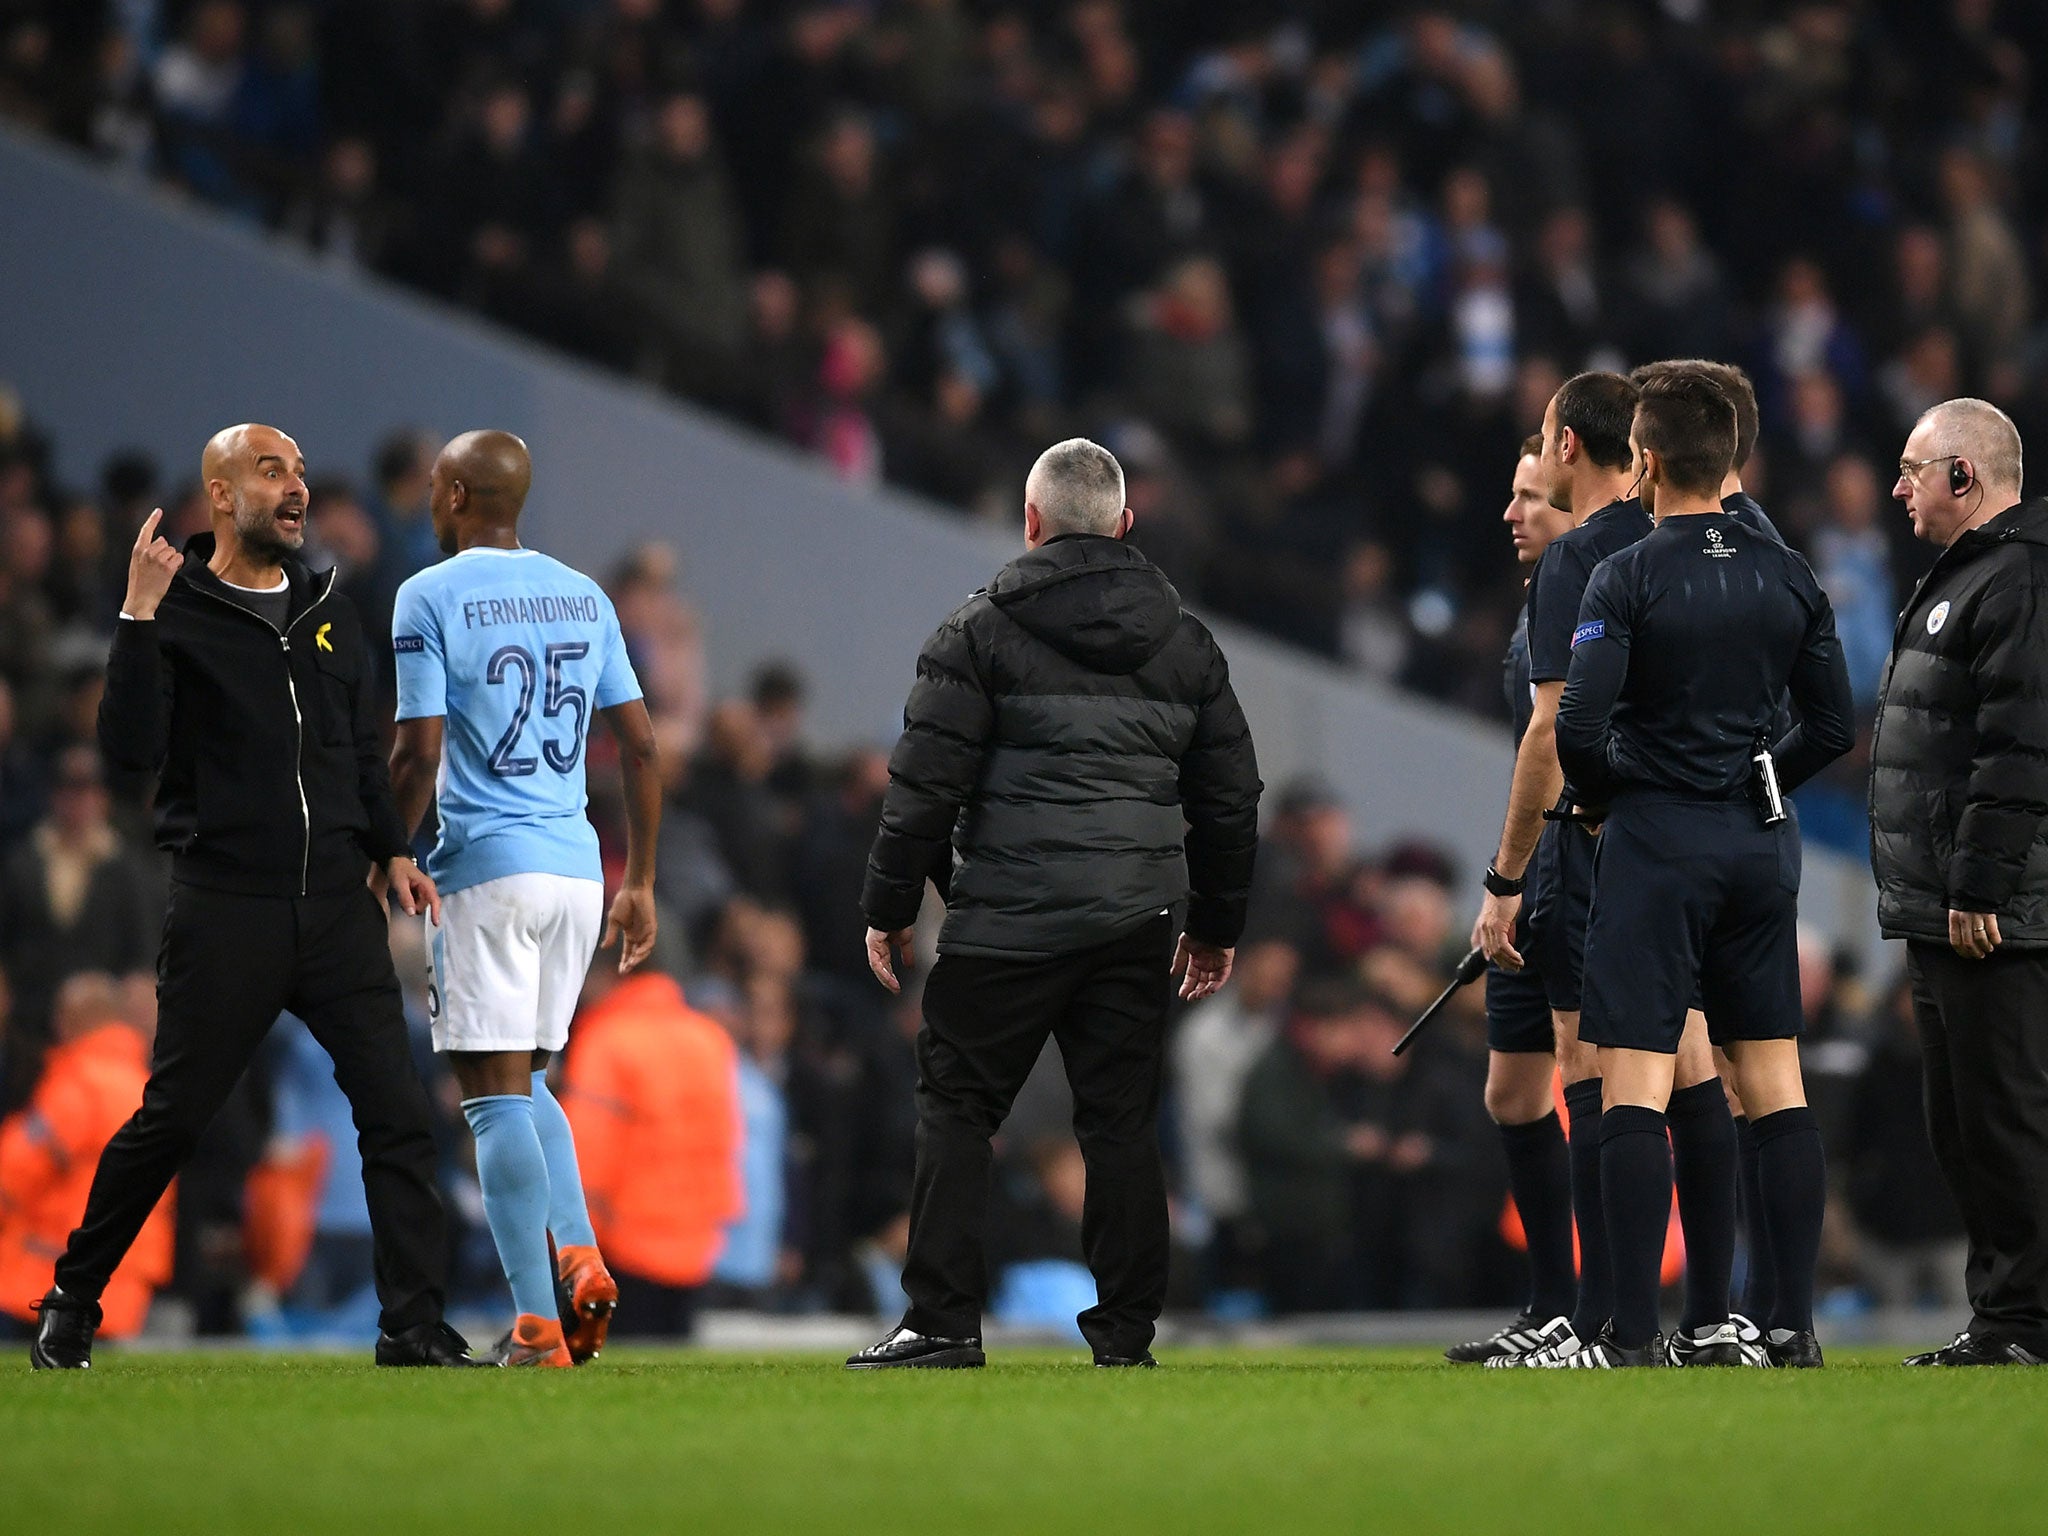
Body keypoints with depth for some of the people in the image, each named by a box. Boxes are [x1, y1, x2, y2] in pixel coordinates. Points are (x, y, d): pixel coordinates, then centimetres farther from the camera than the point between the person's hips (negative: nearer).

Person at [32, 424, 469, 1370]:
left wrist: (390, 851, 13)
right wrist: (139, 618, -22)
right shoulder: (177, 615, -4)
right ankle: (73, 1301, 16)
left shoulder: (328, 611, 15)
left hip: (338, 902, 5)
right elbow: (131, 750, -17)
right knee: (173, 1115, -1)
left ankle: (415, 1326, -2)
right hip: (226, 907, -5)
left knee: (397, 1108, -5)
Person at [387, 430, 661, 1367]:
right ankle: (581, 1262, 1)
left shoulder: (429, 598, -5)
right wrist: (640, 883, 17)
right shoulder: (584, 597, 12)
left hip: (487, 867, -6)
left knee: (496, 1090, -4)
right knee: (525, 1080, 20)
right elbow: (640, 745, 11)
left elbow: (419, 757, -11)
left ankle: (537, 1324, -11)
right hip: (578, 867, 6)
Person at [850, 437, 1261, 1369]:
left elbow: (926, 785, -5)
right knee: (1122, 1119, 7)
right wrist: (1216, 924, 26)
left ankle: (943, 1320, -2)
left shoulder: (982, 631, -2)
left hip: (1008, 922, -4)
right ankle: (1127, 1331, 5)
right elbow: (1230, 794, 17)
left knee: (956, 1108, 3)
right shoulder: (1186, 643, 13)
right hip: (1136, 926, 4)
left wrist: (889, 906, 3)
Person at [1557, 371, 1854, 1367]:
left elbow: (1578, 727, -16)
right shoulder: (1788, 577, 6)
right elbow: (1832, 726, 10)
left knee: (1633, 1088, -5)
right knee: (1773, 1087, 8)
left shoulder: (1627, 579, -10)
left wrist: (1602, 796, 3)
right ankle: (1794, 1325, 7)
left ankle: (1632, 1337, -11)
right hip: (1762, 845, 5)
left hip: (1657, 845, -5)